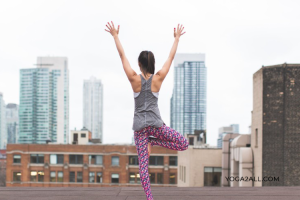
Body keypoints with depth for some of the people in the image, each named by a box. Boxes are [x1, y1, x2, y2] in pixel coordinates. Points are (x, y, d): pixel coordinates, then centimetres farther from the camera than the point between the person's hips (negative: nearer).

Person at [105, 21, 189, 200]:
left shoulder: (134, 79, -2)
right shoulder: (158, 78, -1)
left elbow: (122, 56, 4)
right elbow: (171, 57, 9)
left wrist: (115, 36, 12)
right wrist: (177, 38, 19)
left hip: (139, 125, 2)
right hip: (155, 123, -1)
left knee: (143, 165, 0)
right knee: (184, 144, 10)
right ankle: (153, 141, -5)